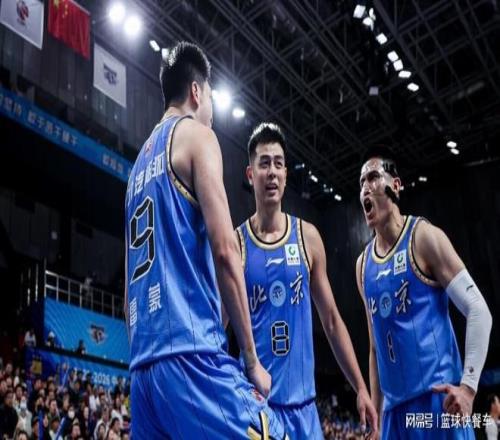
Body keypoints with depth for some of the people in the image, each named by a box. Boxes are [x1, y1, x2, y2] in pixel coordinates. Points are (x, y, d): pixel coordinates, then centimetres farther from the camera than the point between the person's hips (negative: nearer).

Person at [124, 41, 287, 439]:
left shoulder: (141, 161, 24)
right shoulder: (196, 135, 2)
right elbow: (224, 250, -11)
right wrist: (252, 359, -6)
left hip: (144, 365, 9)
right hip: (190, 352, -8)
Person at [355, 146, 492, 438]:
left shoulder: (424, 236, -6)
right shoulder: (363, 263, 11)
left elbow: (479, 310, -10)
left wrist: (468, 385, -20)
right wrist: (377, 411, 15)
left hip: (437, 396, -5)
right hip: (395, 404, 5)